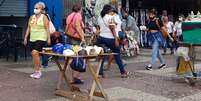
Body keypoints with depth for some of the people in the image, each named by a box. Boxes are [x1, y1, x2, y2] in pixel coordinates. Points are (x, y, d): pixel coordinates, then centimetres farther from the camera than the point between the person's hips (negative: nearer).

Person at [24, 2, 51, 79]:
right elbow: (28, 28, 15)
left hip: (41, 38, -6)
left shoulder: (44, 17, -3)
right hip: (32, 39, 6)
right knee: (34, 54, 7)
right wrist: (25, 38, 12)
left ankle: (37, 71, -10)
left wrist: (49, 38, -13)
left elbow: (47, 28, -7)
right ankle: (37, 71, 19)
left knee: (35, 53, -19)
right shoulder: (31, 17, 12)